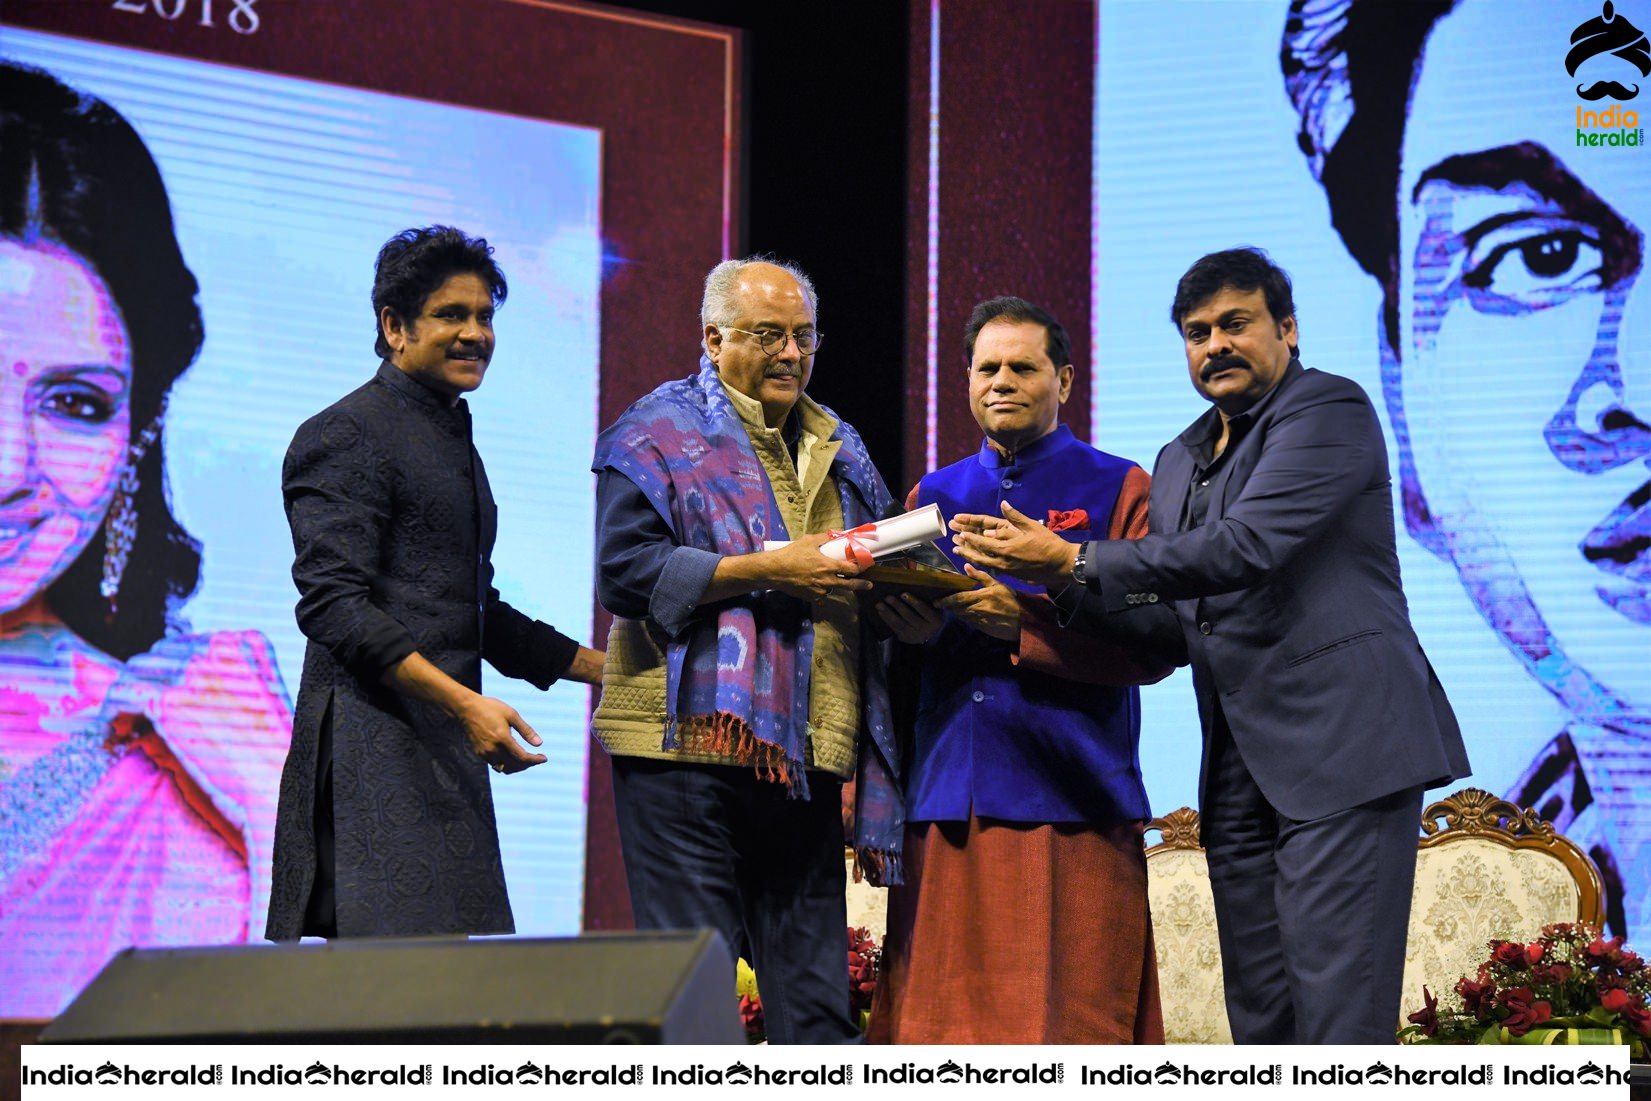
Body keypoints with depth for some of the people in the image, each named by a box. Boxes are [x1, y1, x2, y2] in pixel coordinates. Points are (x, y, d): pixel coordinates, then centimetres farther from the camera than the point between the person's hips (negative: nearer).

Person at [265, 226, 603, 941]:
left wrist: (614, 670, 24)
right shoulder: (346, 437, -6)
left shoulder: (454, 441, 24)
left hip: (445, 751, 9)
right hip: (374, 745, -9)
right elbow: (333, 605, -16)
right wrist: (465, 701, -23)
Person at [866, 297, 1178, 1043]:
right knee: (941, 1010, -2)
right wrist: (912, 632, -3)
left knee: (1070, 1012, -8)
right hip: (944, 805, 4)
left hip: (1068, 803, -4)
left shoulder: (1119, 490, 7)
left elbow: (1157, 644, -5)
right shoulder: (933, 497, 20)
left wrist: (1025, 624, -15)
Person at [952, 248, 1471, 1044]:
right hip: (1240, 769, 8)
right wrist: (1050, 588, 5)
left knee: (1339, 1010, -13)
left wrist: (1075, 562, -14)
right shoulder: (1179, 461, 22)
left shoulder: (1330, 411, -4)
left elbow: (1245, 548, -17)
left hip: (1341, 742, -8)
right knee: (1260, 1017, 7)